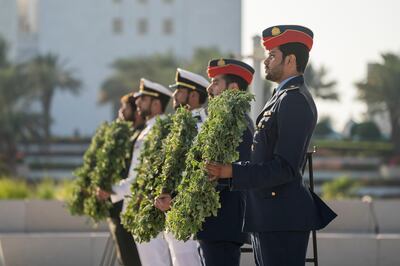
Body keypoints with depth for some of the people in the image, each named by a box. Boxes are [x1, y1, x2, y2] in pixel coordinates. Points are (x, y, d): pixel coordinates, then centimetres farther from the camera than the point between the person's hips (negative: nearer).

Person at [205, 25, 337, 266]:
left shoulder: (295, 100, -15)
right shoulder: (284, 97, 18)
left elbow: (285, 167, -22)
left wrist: (233, 172, -24)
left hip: (282, 219, -11)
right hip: (268, 218, 11)